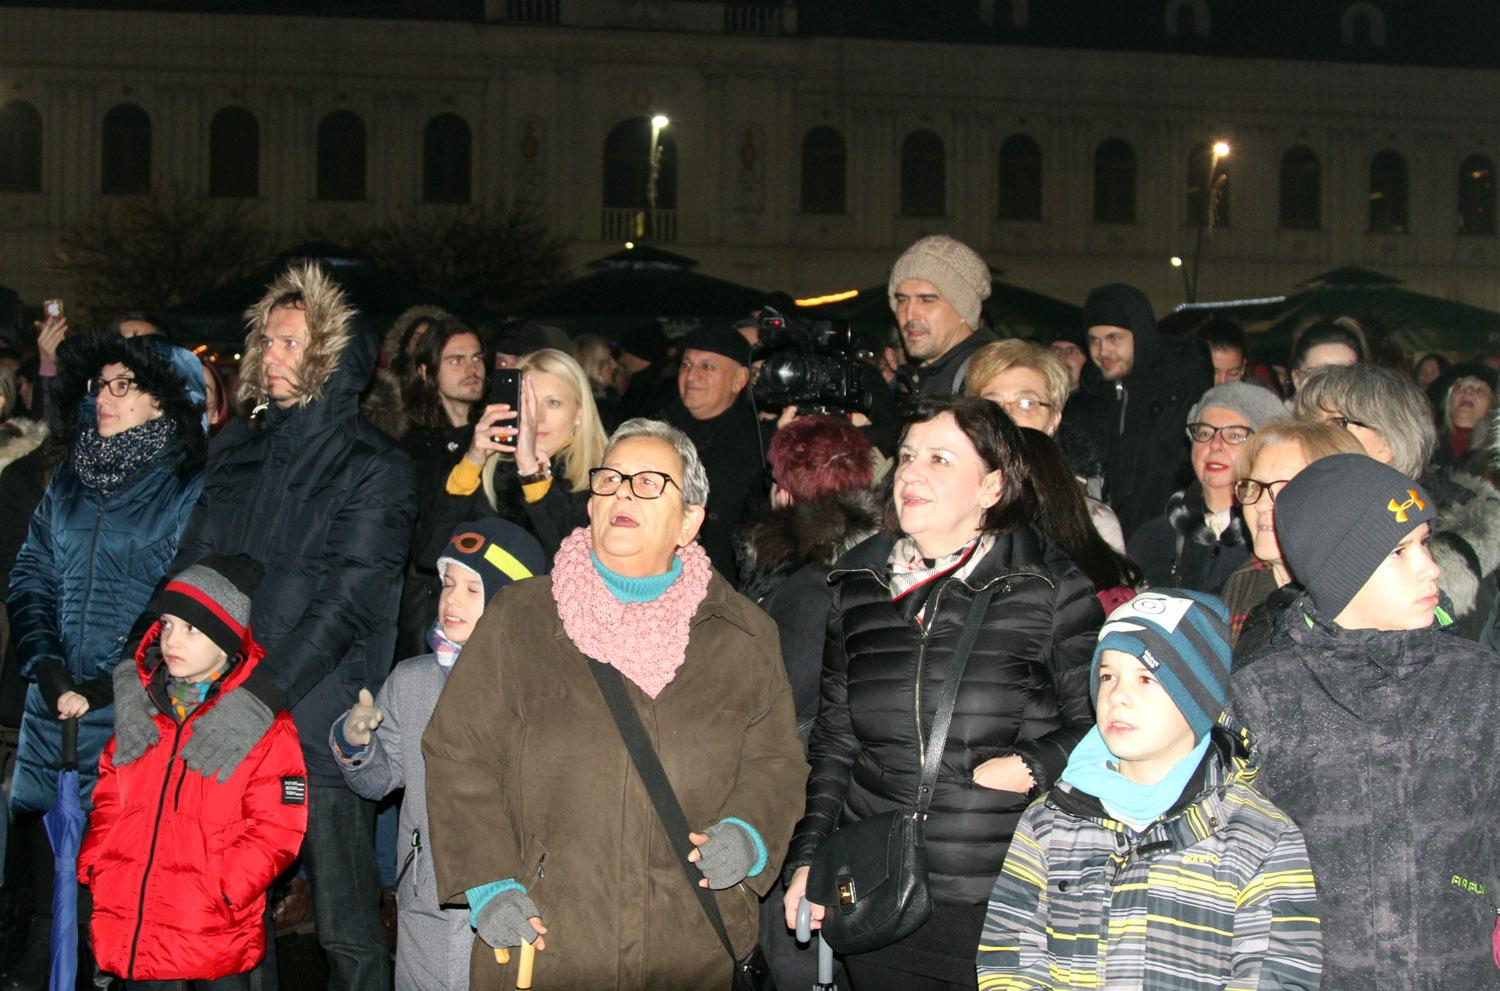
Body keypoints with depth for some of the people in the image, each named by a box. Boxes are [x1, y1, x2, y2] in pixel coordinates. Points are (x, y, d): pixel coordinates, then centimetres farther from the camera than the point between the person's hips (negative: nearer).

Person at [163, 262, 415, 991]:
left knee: (345, 931, 1)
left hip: (321, 731, -5)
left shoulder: (372, 467, -5)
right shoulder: (237, 449, 13)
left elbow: (345, 603, -14)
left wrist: (261, 699, -23)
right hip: (224, 725, 5)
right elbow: (190, 569, 11)